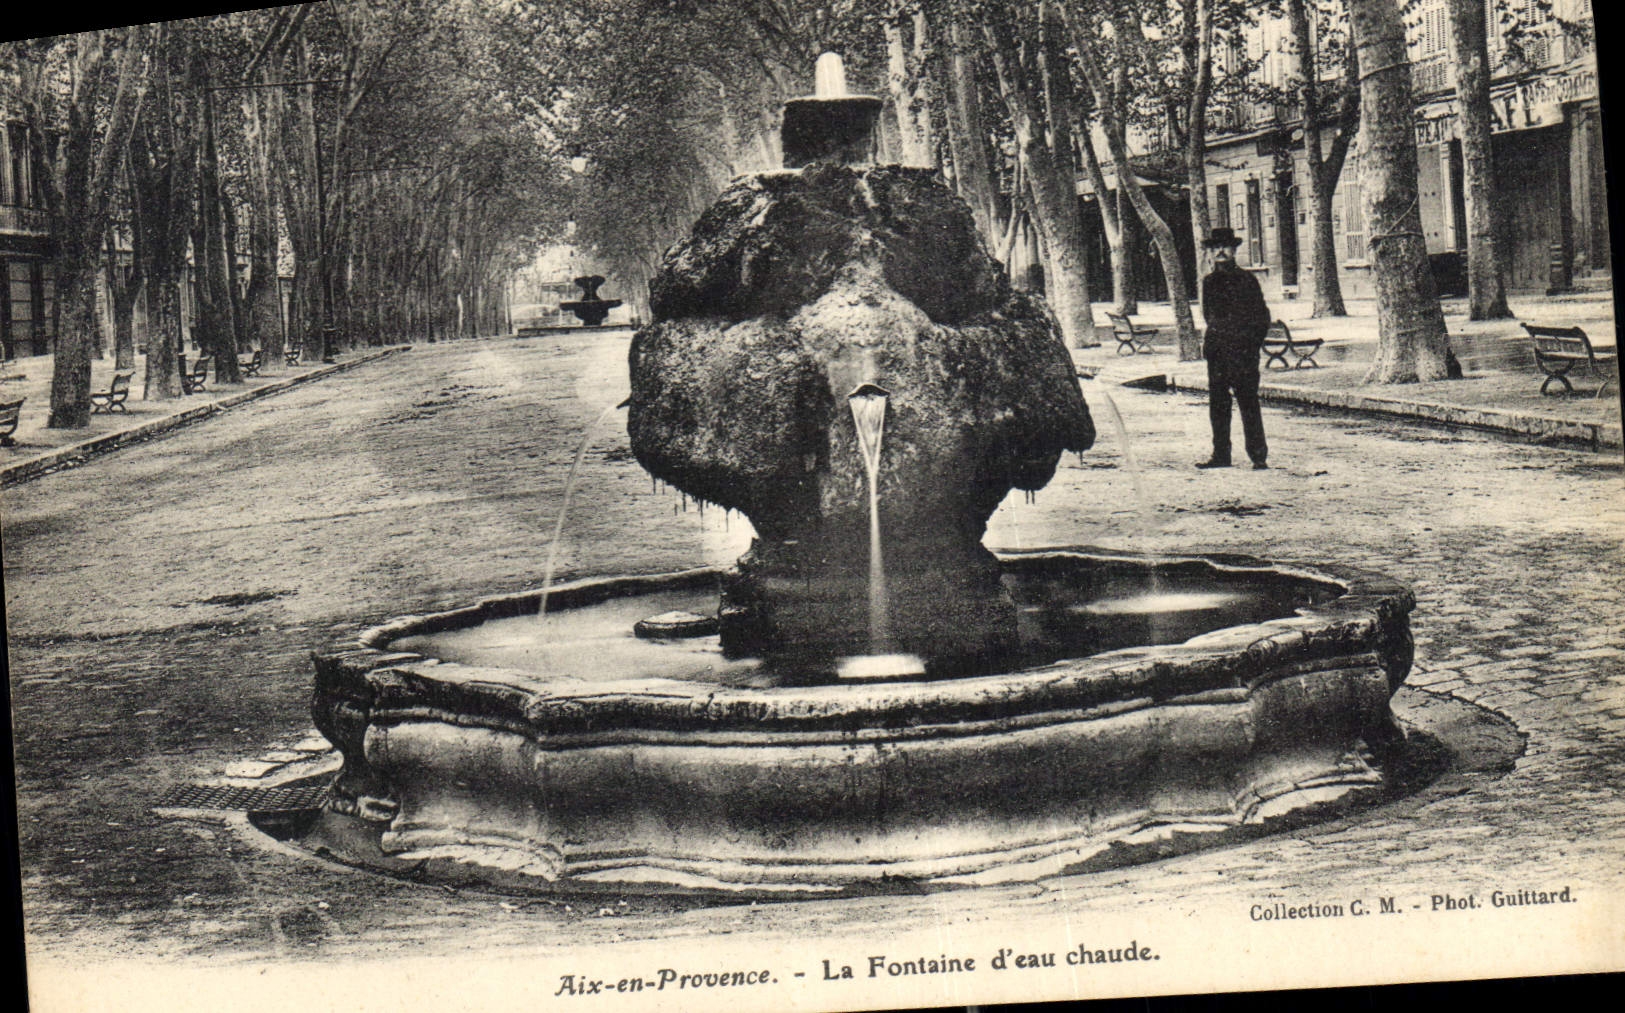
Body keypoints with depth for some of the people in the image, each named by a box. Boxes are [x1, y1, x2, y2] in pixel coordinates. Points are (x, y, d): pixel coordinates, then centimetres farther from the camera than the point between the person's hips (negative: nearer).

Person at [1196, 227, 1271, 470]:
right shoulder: (1209, 281, 13)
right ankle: (1221, 454, 12)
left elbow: (1262, 316, 2)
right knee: (1217, 402, 5)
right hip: (1216, 350, 5)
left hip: (1243, 350, -5)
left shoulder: (1246, 280, 0)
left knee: (1248, 402, -6)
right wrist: (1214, 336, 12)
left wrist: (1252, 343, -5)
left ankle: (1258, 455, -1)